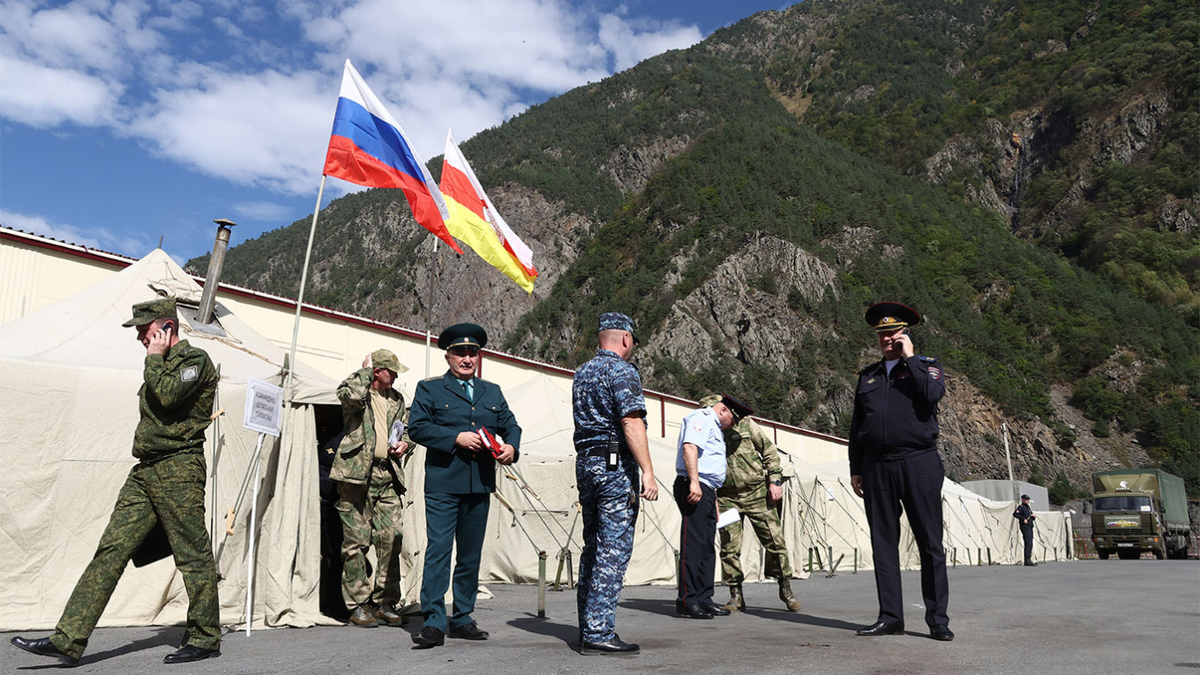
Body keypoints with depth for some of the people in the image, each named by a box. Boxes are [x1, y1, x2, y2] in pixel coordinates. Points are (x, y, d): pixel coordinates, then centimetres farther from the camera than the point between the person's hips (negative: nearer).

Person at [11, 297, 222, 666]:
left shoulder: (195, 359, -7)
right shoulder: (160, 365, 21)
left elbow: (168, 395, -24)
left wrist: (154, 358, -11)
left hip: (178, 471, -9)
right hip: (144, 471, 9)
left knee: (193, 556, -1)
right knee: (111, 550, 3)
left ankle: (205, 638, 11)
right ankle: (68, 639, 5)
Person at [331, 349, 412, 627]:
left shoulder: (396, 399, 19)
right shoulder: (358, 389, 1)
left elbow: (408, 429, 29)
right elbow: (350, 394, -24)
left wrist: (405, 443, 7)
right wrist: (366, 370, -8)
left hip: (387, 476, 5)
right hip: (356, 474, -5)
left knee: (391, 537, 0)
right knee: (356, 540, -1)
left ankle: (386, 602, 12)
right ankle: (357, 604, 11)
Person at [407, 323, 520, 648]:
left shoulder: (492, 392, 18)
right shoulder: (429, 389, 5)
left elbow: (511, 425, 18)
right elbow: (417, 427, -5)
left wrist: (511, 446, -4)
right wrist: (456, 437, -15)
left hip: (479, 486, 5)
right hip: (442, 484, -4)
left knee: (471, 554, 10)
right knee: (438, 550, -8)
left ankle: (462, 619, 21)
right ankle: (434, 622, -1)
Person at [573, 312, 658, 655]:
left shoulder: (582, 373, 17)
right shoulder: (621, 370, -9)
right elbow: (631, 422, -18)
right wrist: (647, 472, -20)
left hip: (585, 461, 9)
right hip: (615, 463, -9)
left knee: (593, 547, 14)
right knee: (613, 549, -6)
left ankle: (588, 627, 19)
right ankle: (598, 633, -5)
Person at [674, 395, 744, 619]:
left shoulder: (714, 427, 28)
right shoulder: (700, 418, -3)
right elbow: (689, 447, -21)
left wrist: (715, 504, 29)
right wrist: (694, 482, -29)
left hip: (705, 490, 10)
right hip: (693, 488, -10)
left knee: (707, 547, 10)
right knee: (693, 544, -10)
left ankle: (703, 599, 15)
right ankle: (687, 601, -8)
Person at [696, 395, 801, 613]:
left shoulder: (745, 424, -1)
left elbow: (769, 451, 5)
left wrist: (775, 480, -2)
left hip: (757, 493, 0)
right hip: (727, 498, 1)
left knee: (775, 540, 0)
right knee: (729, 548, 0)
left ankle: (786, 588, 17)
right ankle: (736, 596, 12)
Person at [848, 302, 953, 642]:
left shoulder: (927, 365, 9)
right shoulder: (868, 375, 18)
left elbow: (933, 394, -16)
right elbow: (856, 426, 17)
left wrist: (909, 357, -7)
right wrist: (855, 469, 12)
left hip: (918, 463, -3)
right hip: (876, 468, 4)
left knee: (930, 543, -1)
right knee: (883, 543, 5)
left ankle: (937, 619, 8)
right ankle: (890, 616, 12)